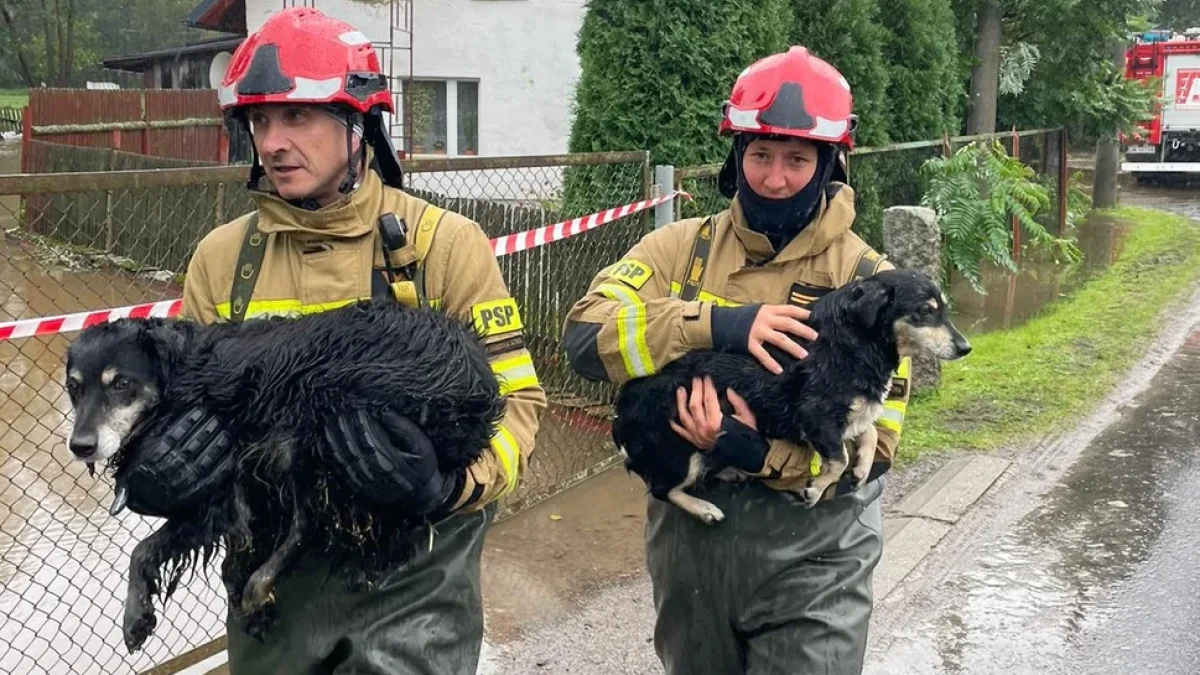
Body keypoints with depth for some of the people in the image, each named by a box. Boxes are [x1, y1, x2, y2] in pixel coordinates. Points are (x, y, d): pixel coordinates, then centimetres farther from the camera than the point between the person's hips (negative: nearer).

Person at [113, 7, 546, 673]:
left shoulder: (444, 243, -10)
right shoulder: (221, 256, 1)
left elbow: (515, 398, -9)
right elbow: (187, 401, 10)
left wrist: (450, 483, -27)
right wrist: (158, 472, -12)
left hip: (411, 579, -4)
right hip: (273, 575, 4)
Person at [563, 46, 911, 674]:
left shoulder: (867, 279, -7)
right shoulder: (681, 248, -3)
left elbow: (873, 442, -11)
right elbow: (585, 334, -16)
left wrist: (758, 451, -26)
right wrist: (715, 324, -27)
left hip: (810, 564, -2)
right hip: (686, 541, 3)